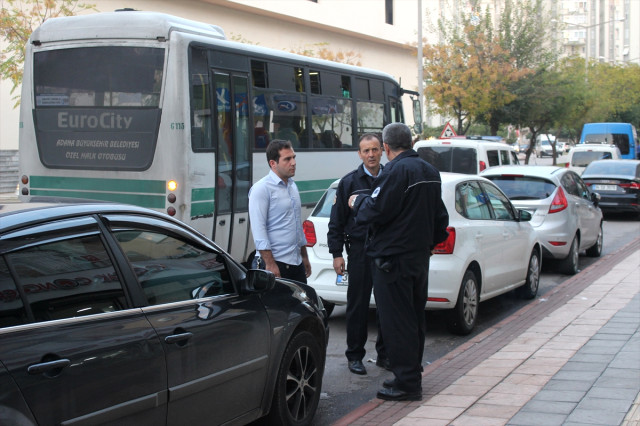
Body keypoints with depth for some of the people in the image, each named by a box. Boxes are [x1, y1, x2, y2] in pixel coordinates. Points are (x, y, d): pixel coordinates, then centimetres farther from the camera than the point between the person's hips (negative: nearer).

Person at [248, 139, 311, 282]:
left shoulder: (292, 186, 16)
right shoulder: (262, 189, -10)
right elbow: (258, 229, -16)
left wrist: (304, 257, 23)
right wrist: (270, 264, -21)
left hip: (296, 262, 8)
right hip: (276, 262, -8)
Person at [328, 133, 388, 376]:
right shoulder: (350, 182, 0)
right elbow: (337, 221, 0)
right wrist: (337, 253, -6)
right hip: (360, 249, -2)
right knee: (358, 304, 3)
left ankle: (384, 353, 19)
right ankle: (355, 356, 13)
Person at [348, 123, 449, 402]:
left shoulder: (396, 171, -18)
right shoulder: (430, 172, 13)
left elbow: (376, 210, -22)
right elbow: (440, 218, 20)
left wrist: (357, 202, -3)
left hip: (394, 258, -10)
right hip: (420, 256, 10)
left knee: (397, 321, -3)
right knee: (415, 318, 17)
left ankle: (407, 383, 0)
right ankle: (412, 375, 26)